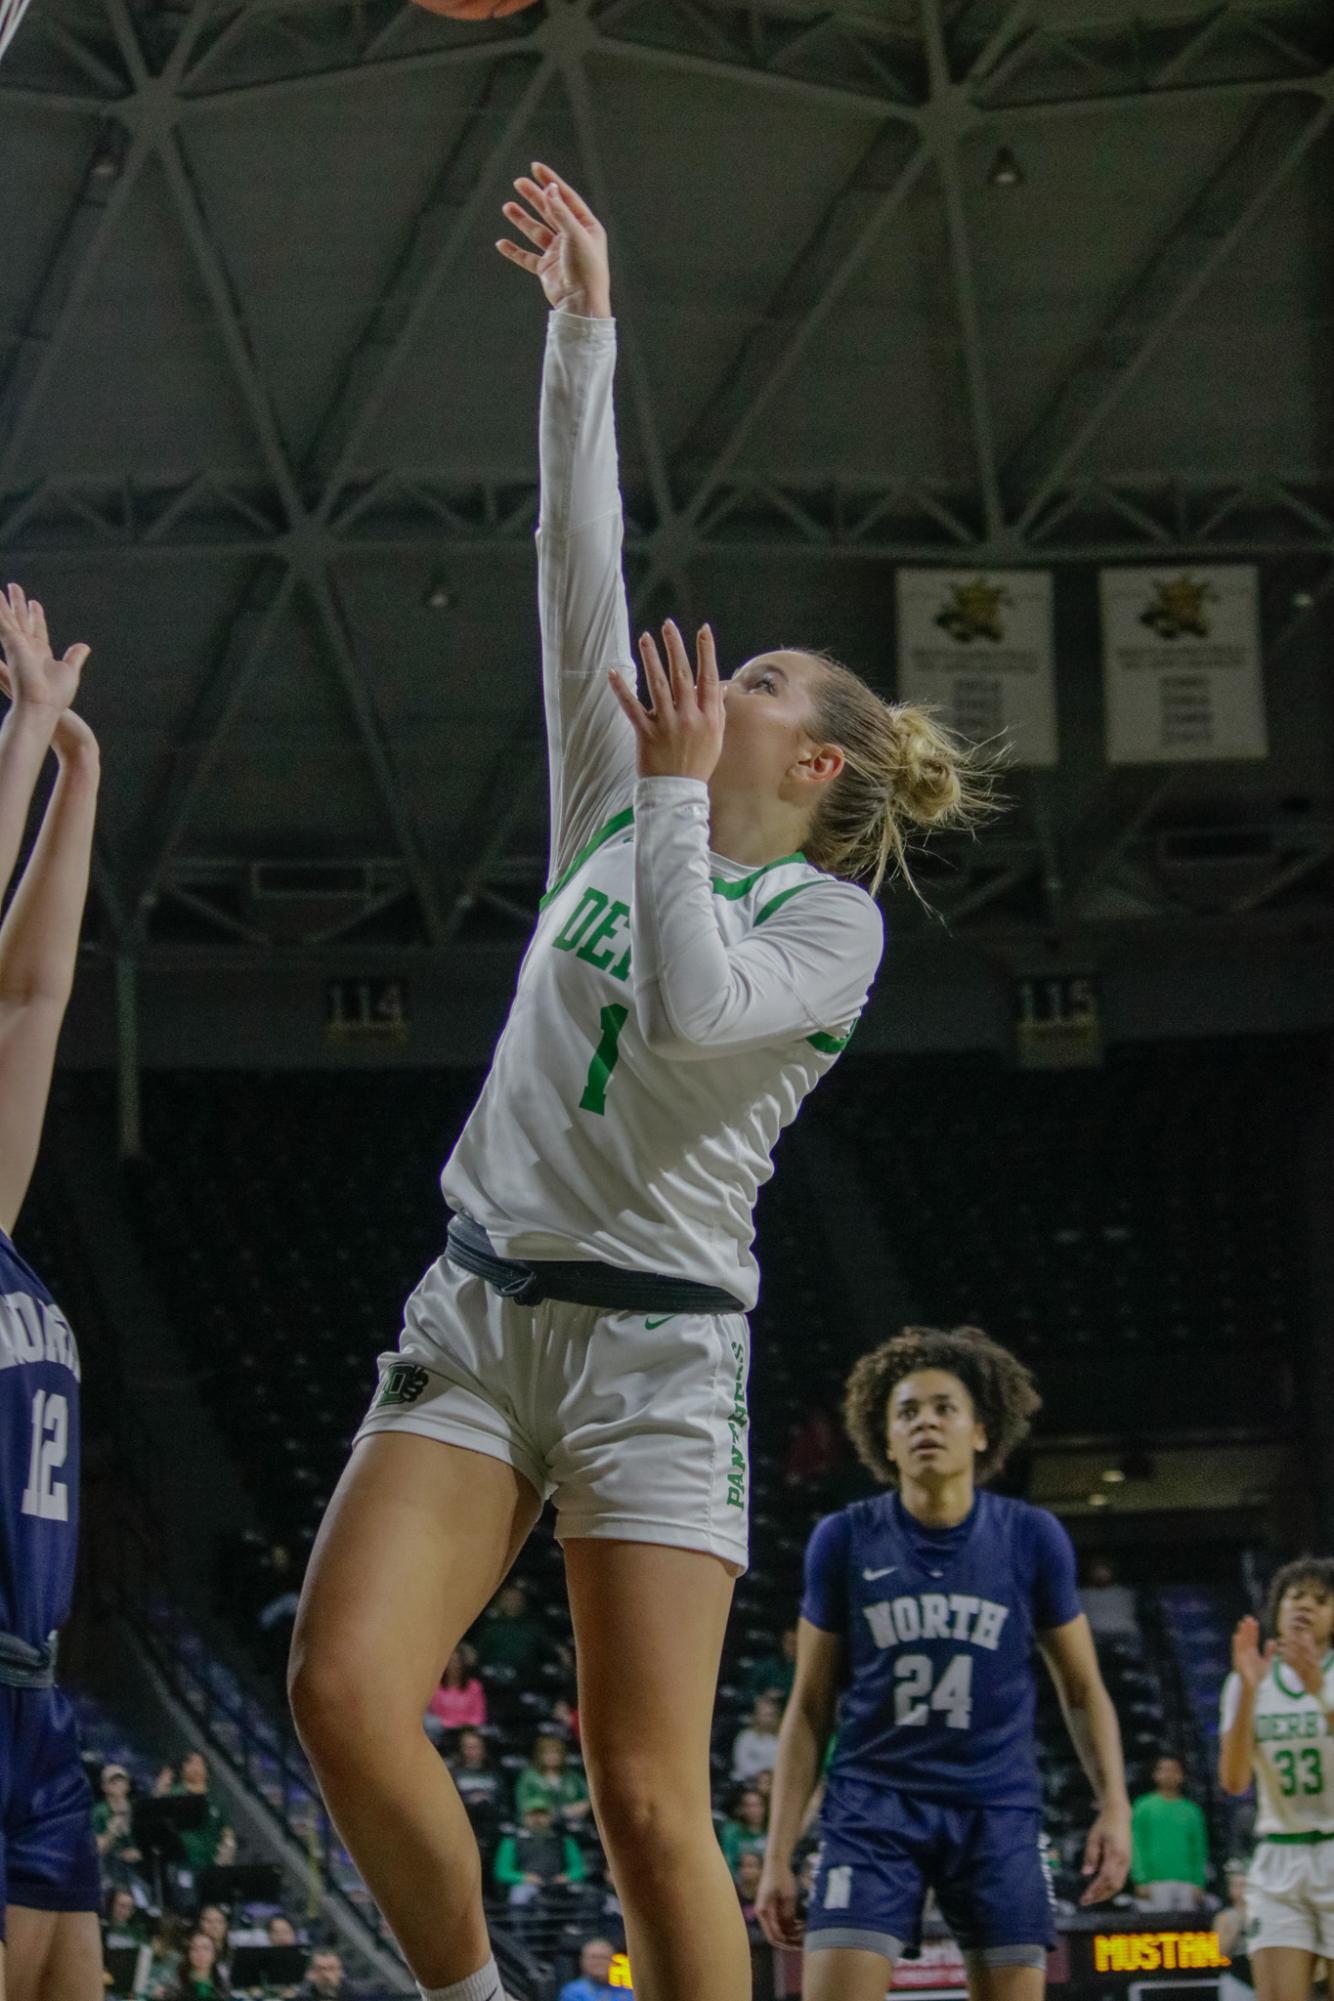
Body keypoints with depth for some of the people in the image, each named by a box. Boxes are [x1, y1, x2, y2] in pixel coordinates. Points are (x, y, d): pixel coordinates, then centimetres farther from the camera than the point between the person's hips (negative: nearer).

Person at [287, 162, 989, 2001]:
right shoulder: (618, 824, 18)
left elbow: (695, 1009, -19)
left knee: (648, 1799, -10)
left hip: (653, 1339, -5)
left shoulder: (831, 916, 2)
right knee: (343, 1683, -14)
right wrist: (583, 335, 10)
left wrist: (676, 790, -8)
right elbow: (583, 577, 13)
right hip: (477, 1308, 5)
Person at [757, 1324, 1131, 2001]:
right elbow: (810, 1708, 6)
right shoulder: (844, 1540, 0)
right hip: (871, 1808, -1)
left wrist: (1114, 1805, -5)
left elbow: (1081, 1689, 9)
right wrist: (778, 1854, 2)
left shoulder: (1031, 1537, 0)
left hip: (997, 1815, 1)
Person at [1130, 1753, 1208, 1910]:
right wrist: (1141, 1881, -9)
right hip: (1155, 1883, -3)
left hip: (1186, 1883, 3)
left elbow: (1199, 1850, 12)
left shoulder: (1191, 1811, 13)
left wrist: (1199, 1883, 2)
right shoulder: (1144, 1807, 6)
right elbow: (1135, 1847, 1)